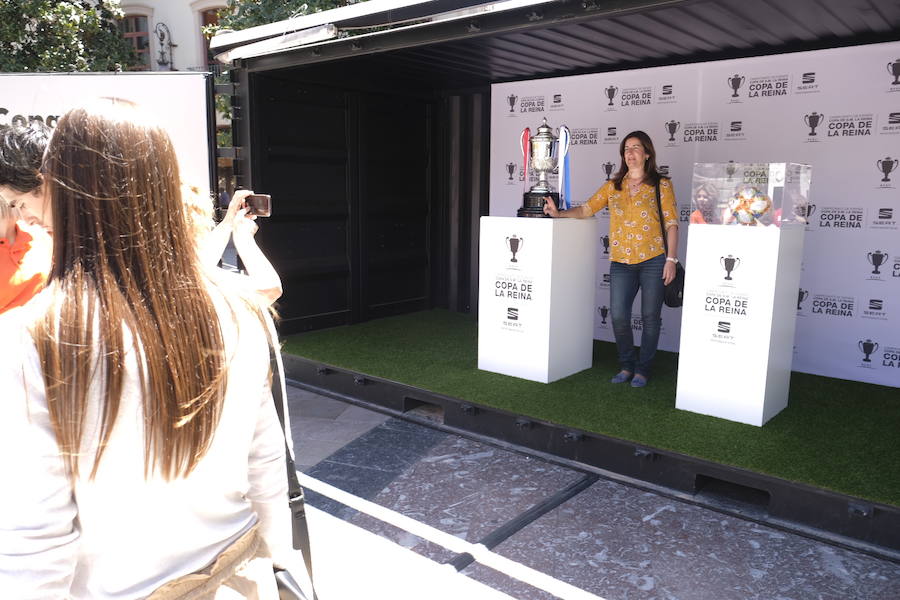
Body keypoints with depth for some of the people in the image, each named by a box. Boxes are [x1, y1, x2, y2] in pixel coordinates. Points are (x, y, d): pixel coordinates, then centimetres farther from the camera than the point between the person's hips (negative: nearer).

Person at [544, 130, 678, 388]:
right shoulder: (613, 186, 13)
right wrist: (559, 213, -8)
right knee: (618, 316, -2)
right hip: (621, 262, 3)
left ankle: (643, 369, 18)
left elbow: (672, 224, -1)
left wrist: (671, 259, -8)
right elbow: (586, 209, 8)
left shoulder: (661, 185, 4)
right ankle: (627, 365, 19)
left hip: (654, 260, -2)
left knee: (650, 317, 4)